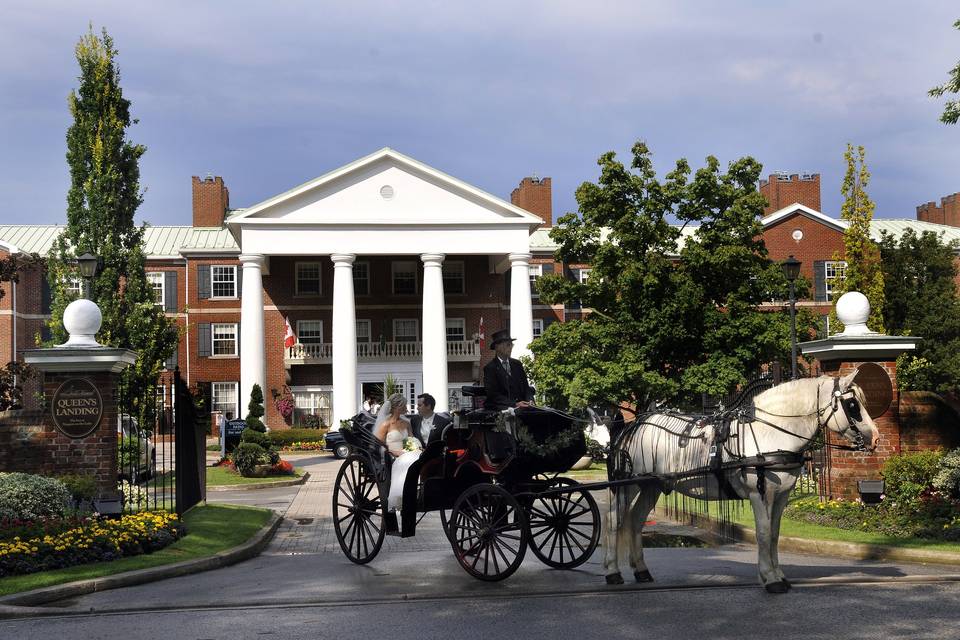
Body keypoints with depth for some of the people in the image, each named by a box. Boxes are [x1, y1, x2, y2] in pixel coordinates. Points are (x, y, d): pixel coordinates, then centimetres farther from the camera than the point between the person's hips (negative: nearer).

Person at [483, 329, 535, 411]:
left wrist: (530, 400, -5)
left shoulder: (517, 364, 17)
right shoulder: (490, 368, -2)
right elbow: (493, 394, -10)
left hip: (520, 405, 6)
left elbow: (526, 386, 18)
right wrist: (515, 404, -20)